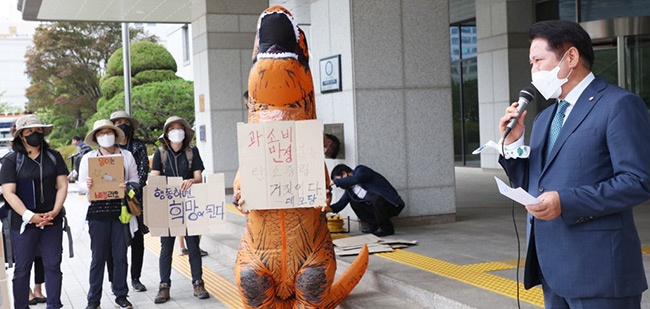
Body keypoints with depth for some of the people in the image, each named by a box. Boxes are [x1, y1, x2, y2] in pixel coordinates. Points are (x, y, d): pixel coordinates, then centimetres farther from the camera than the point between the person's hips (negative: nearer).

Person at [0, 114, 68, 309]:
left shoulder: (54, 157, 7)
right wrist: (30, 216, -17)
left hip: (52, 221, 2)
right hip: (23, 223, -2)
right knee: (22, 268, 5)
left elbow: (62, 186, 4)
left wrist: (54, 212, -10)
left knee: (53, 266, 4)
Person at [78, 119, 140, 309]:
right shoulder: (88, 157, 7)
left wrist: (128, 187, -11)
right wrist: (87, 185, -16)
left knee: (120, 255, 5)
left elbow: (136, 180, 10)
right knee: (98, 256, 2)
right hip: (98, 211, -1)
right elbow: (80, 185, 6)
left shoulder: (126, 156, 9)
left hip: (120, 210, 1)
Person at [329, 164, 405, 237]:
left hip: (393, 205, -8)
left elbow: (355, 179, -34)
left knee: (376, 198, -36)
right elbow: (341, 203, 8)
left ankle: (386, 228, -13)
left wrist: (334, 181, -25)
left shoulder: (361, 170, -13)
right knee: (354, 202, 6)